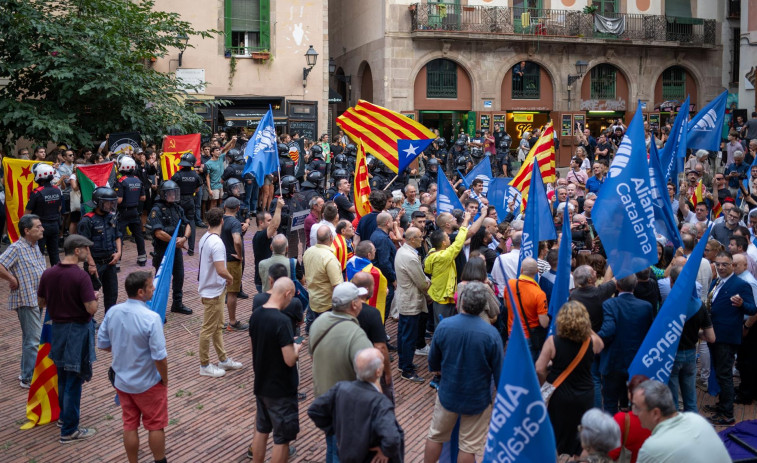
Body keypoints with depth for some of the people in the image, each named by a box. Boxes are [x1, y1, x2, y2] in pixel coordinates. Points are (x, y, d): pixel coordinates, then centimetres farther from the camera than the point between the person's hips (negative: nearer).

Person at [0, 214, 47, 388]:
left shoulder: (35, 246, 11)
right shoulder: (17, 248, -16)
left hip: (37, 299, 9)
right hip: (26, 300, -9)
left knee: (30, 338, 18)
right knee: (33, 339, -6)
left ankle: (26, 373, 30)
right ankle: (29, 379, 2)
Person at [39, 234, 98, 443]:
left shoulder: (48, 274, -2)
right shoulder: (81, 276, -21)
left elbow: (41, 303, 8)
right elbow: (91, 308, -23)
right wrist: (94, 296, -2)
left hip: (58, 328, 7)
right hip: (78, 330, -6)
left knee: (62, 376, 23)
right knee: (73, 380, 1)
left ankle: (64, 416, 40)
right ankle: (69, 430, 8)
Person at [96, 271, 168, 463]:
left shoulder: (112, 312, -9)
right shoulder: (151, 318, -27)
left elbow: (103, 344, 3)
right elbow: (160, 357, -24)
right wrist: (165, 380, -8)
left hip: (121, 381, 5)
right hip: (148, 383, -5)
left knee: (130, 426, 18)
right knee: (155, 426, 14)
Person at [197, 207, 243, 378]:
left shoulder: (205, 238, 5)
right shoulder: (216, 243, -25)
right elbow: (221, 270, -32)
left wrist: (226, 278, 11)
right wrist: (230, 278, -11)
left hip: (214, 289, 10)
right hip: (213, 292, -10)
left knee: (218, 326, 20)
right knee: (209, 329, 2)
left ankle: (223, 359, 32)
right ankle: (204, 366, 14)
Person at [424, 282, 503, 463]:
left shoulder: (443, 326, -17)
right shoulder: (491, 334, -23)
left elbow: (433, 363, -2)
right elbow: (499, 372, -13)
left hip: (447, 395, 2)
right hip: (478, 400, -2)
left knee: (435, 436, 23)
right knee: (469, 446, 14)